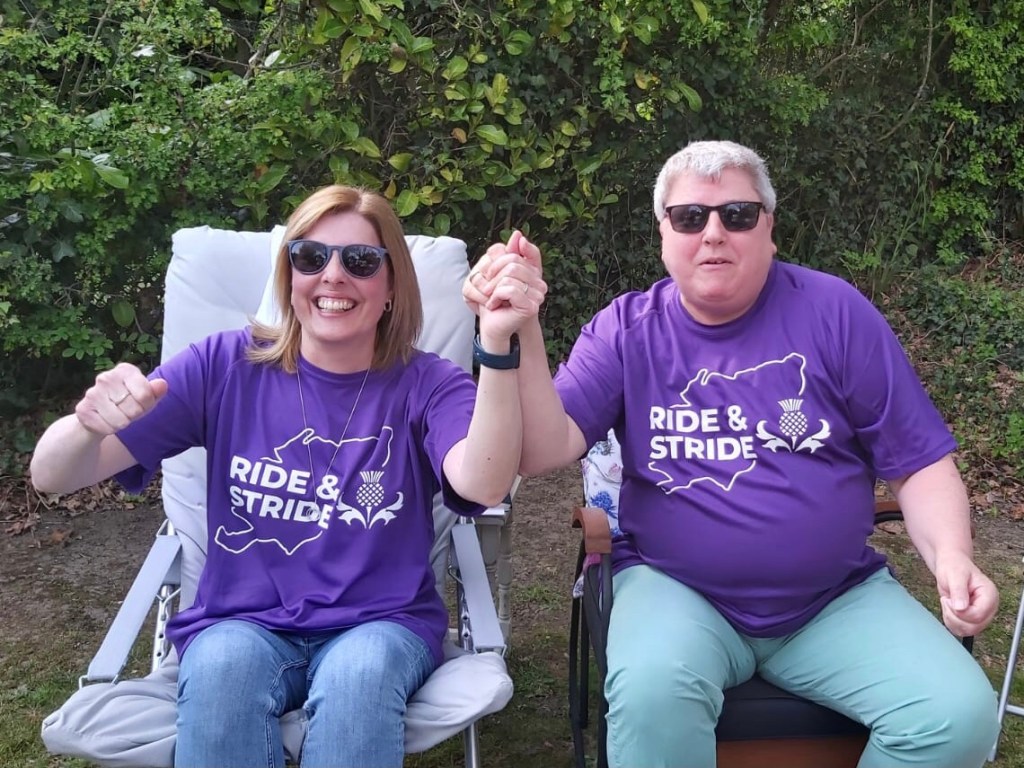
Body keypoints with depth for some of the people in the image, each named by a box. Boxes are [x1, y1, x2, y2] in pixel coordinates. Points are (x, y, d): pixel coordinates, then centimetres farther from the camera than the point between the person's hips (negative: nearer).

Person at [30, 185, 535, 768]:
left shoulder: (426, 384, -4)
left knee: (358, 675, -34)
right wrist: (90, 426, -28)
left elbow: (483, 485, -25)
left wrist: (497, 346, -38)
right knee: (224, 668, -32)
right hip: (241, 623, 1)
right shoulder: (227, 366, -2)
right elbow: (54, 477, -4)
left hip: (382, 624, -1)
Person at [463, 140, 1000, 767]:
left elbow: (920, 463, 2)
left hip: (839, 598, 2)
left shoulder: (833, 311, 0)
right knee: (650, 693, -32)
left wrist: (952, 556, -16)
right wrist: (522, 333, -28)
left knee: (963, 715, -18)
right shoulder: (625, 331, 0)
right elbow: (544, 452, -14)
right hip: (677, 590, -1)